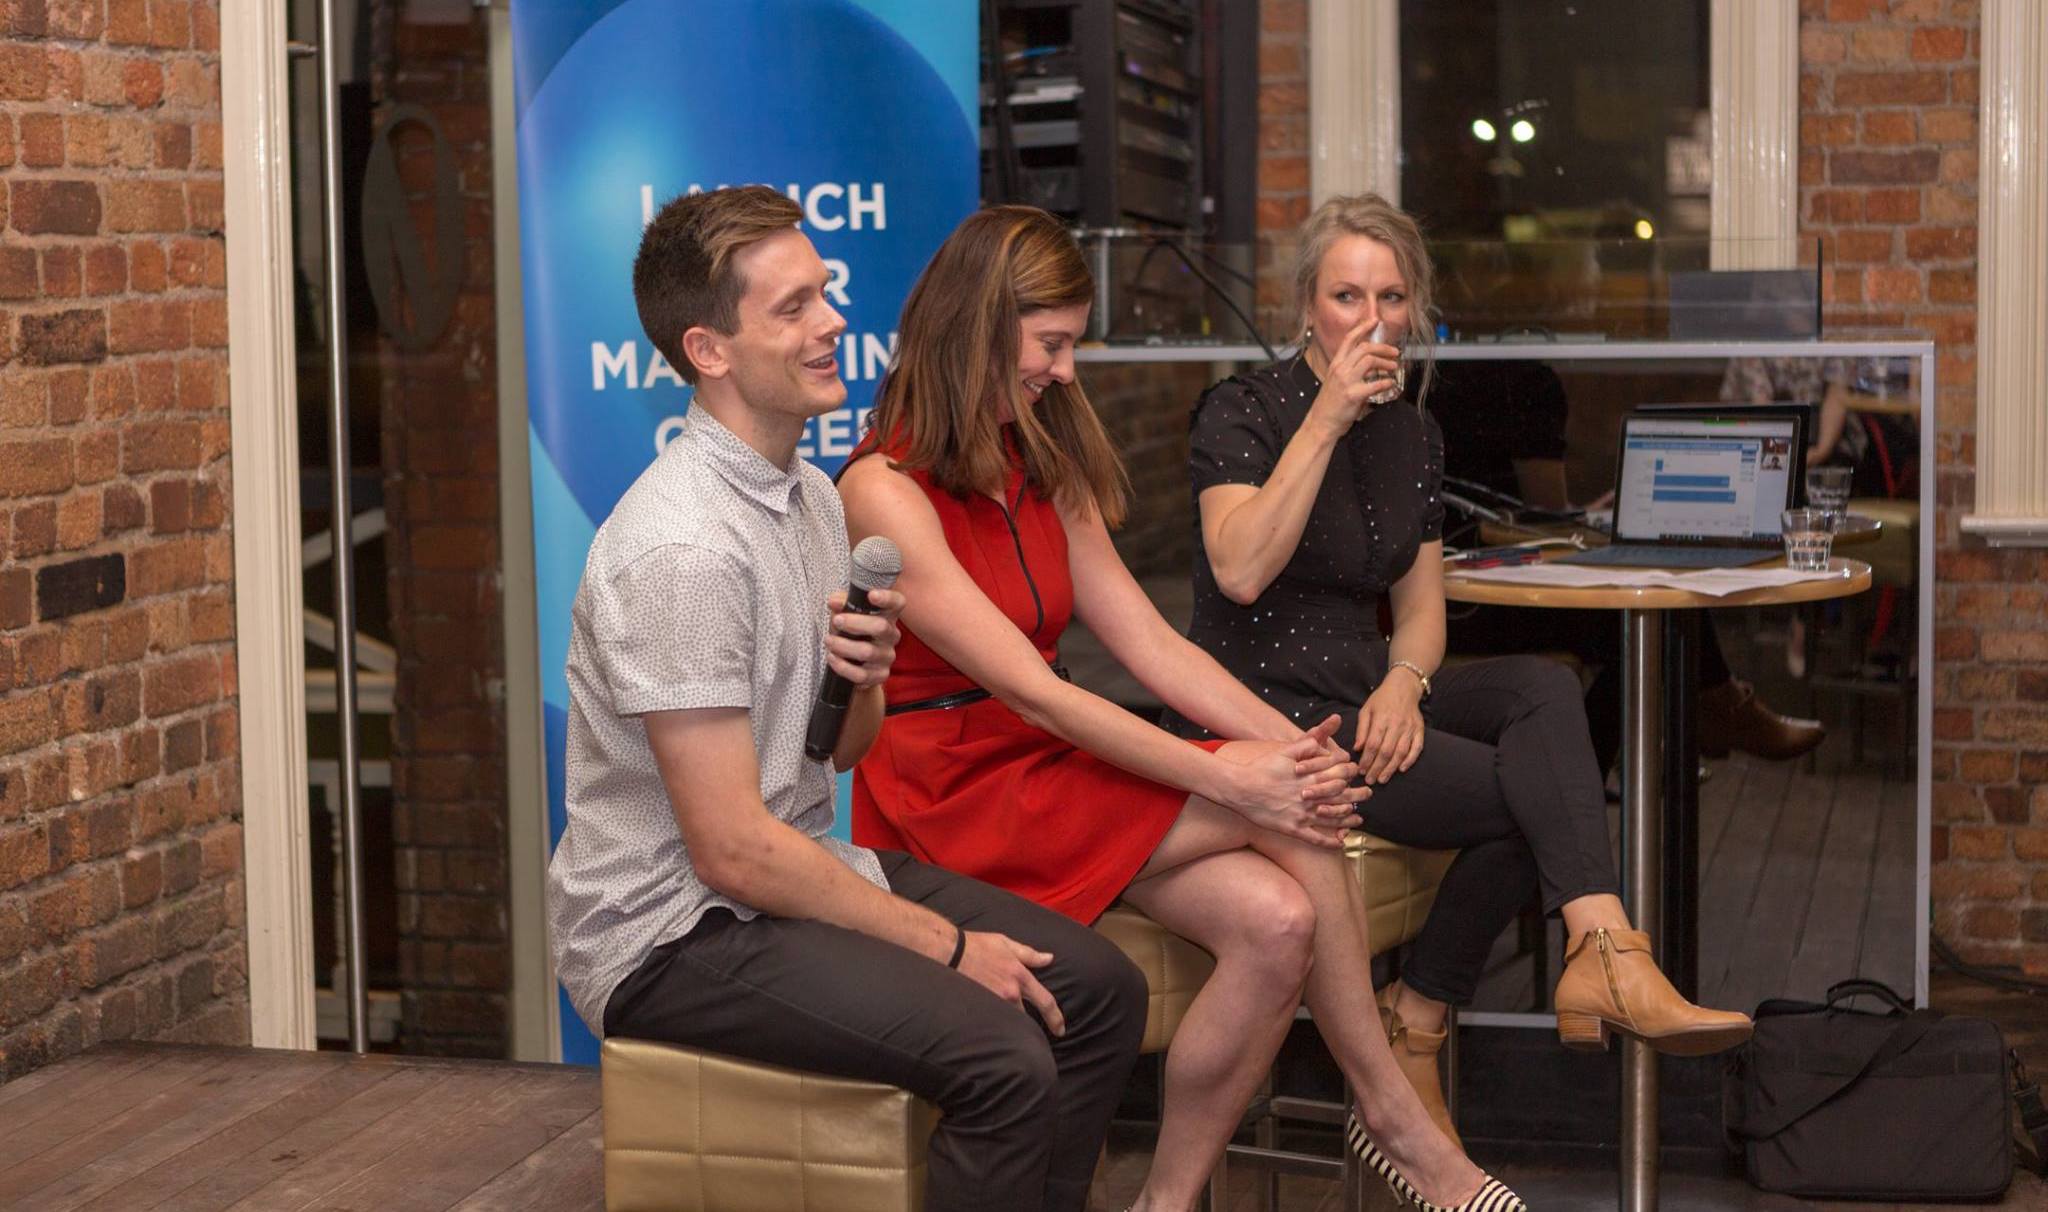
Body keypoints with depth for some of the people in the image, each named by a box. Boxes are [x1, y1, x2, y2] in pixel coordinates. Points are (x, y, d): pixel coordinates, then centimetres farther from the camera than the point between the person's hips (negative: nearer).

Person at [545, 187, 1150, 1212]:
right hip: (670, 929, -9)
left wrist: (863, 677, -7)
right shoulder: (681, 548, -22)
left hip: (796, 868, 9)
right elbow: (732, 849, -22)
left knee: (1100, 990, -2)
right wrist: (944, 944, -16)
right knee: (1003, 1058, -26)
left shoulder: (811, 495, 8)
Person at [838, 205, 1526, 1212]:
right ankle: (1393, 1116, -6)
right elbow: (1029, 690, -20)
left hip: (1050, 766, 8)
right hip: (954, 797, -7)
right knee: (1282, 819, -20)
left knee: (1277, 920, -20)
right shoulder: (885, 491, -13)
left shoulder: (1044, 469, 14)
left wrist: (1287, 742, -11)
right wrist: (1223, 776, -24)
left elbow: (1149, 642, 6)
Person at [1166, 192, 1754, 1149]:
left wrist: (1402, 684, -9)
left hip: (1362, 699, 7)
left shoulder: (1413, 432, 13)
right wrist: (1327, 420, -23)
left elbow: (1421, 605, 14)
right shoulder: (1242, 411, -6)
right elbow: (1240, 571, -23)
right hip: (1263, 713, -7)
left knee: (1545, 687, -21)